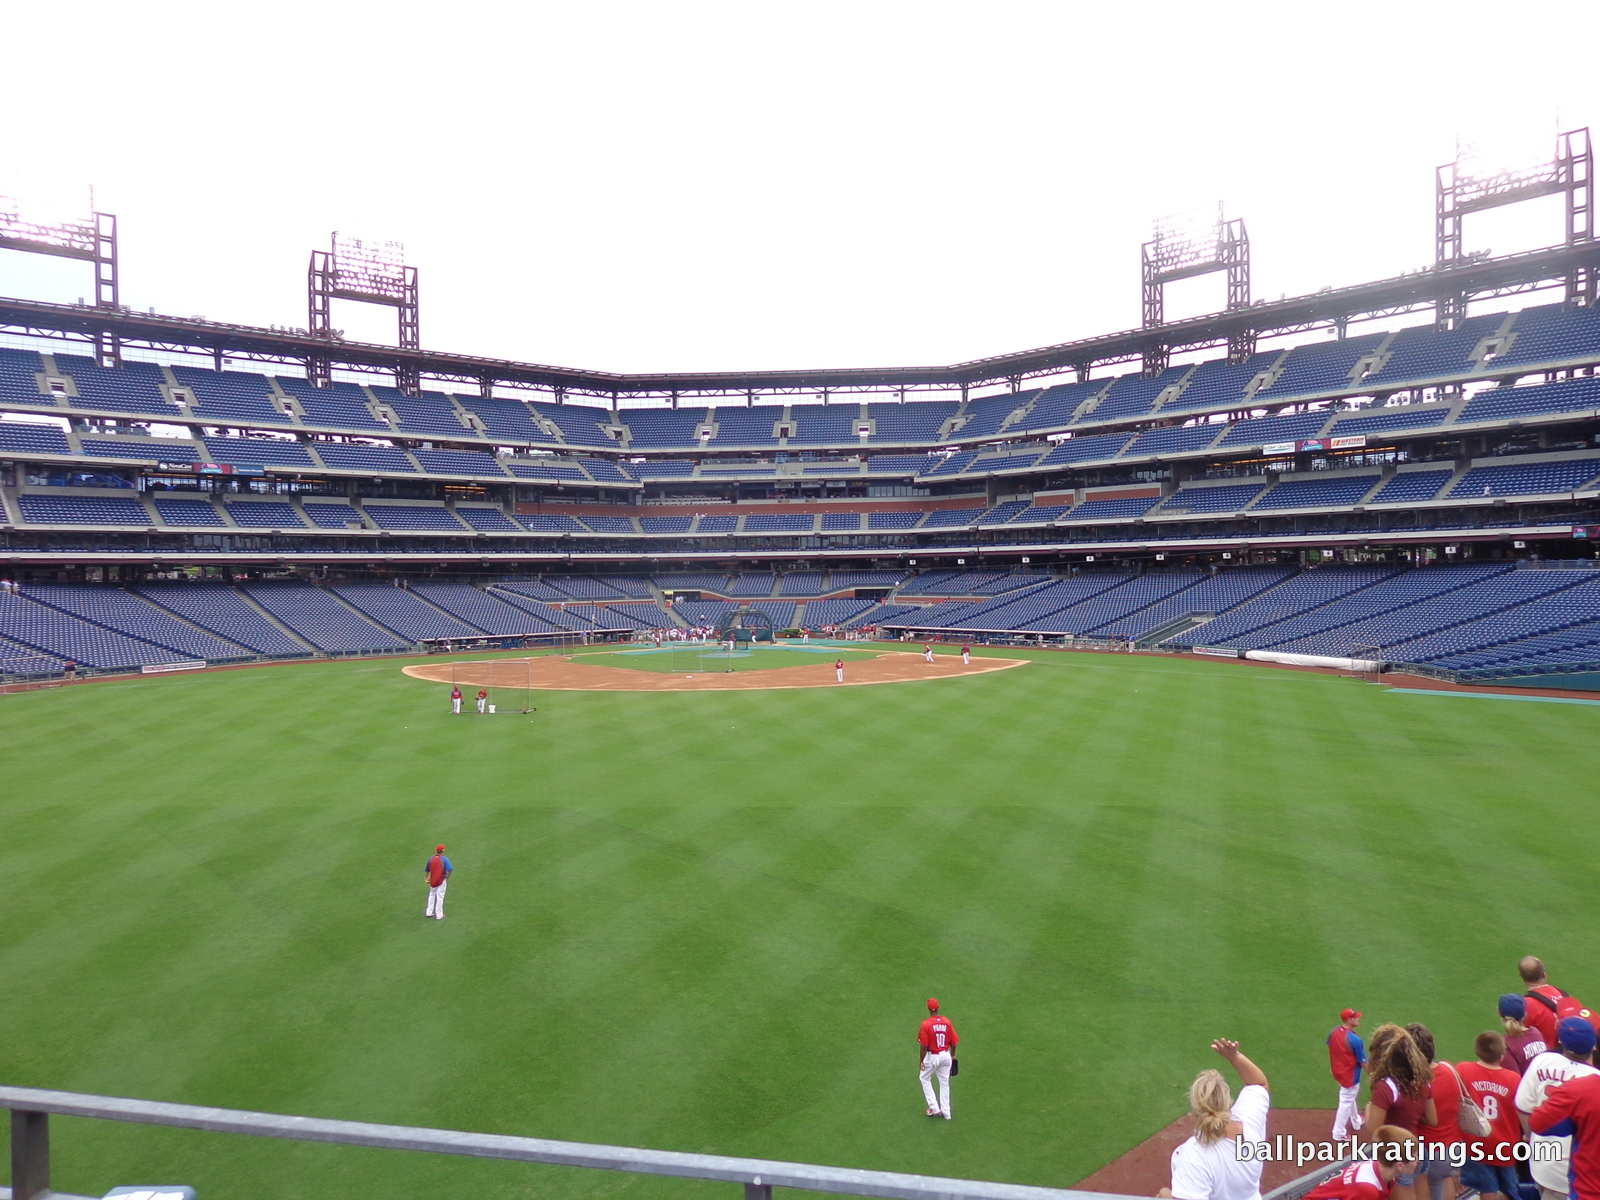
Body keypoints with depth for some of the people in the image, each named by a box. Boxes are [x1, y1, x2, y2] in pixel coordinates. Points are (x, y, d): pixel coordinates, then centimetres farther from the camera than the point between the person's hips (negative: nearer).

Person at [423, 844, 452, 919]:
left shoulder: (431, 859, -2)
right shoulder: (444, 859, -15)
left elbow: (427, 870, 8)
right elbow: (450, 870, -23)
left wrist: (426, 878, 22)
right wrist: (447, 877, -7)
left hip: (432, 881, 4)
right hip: (441, 881, -4)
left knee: (432, 895, 21)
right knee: (440, 897, 3)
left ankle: (429, 912, 26)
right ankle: (439, 915, 7)